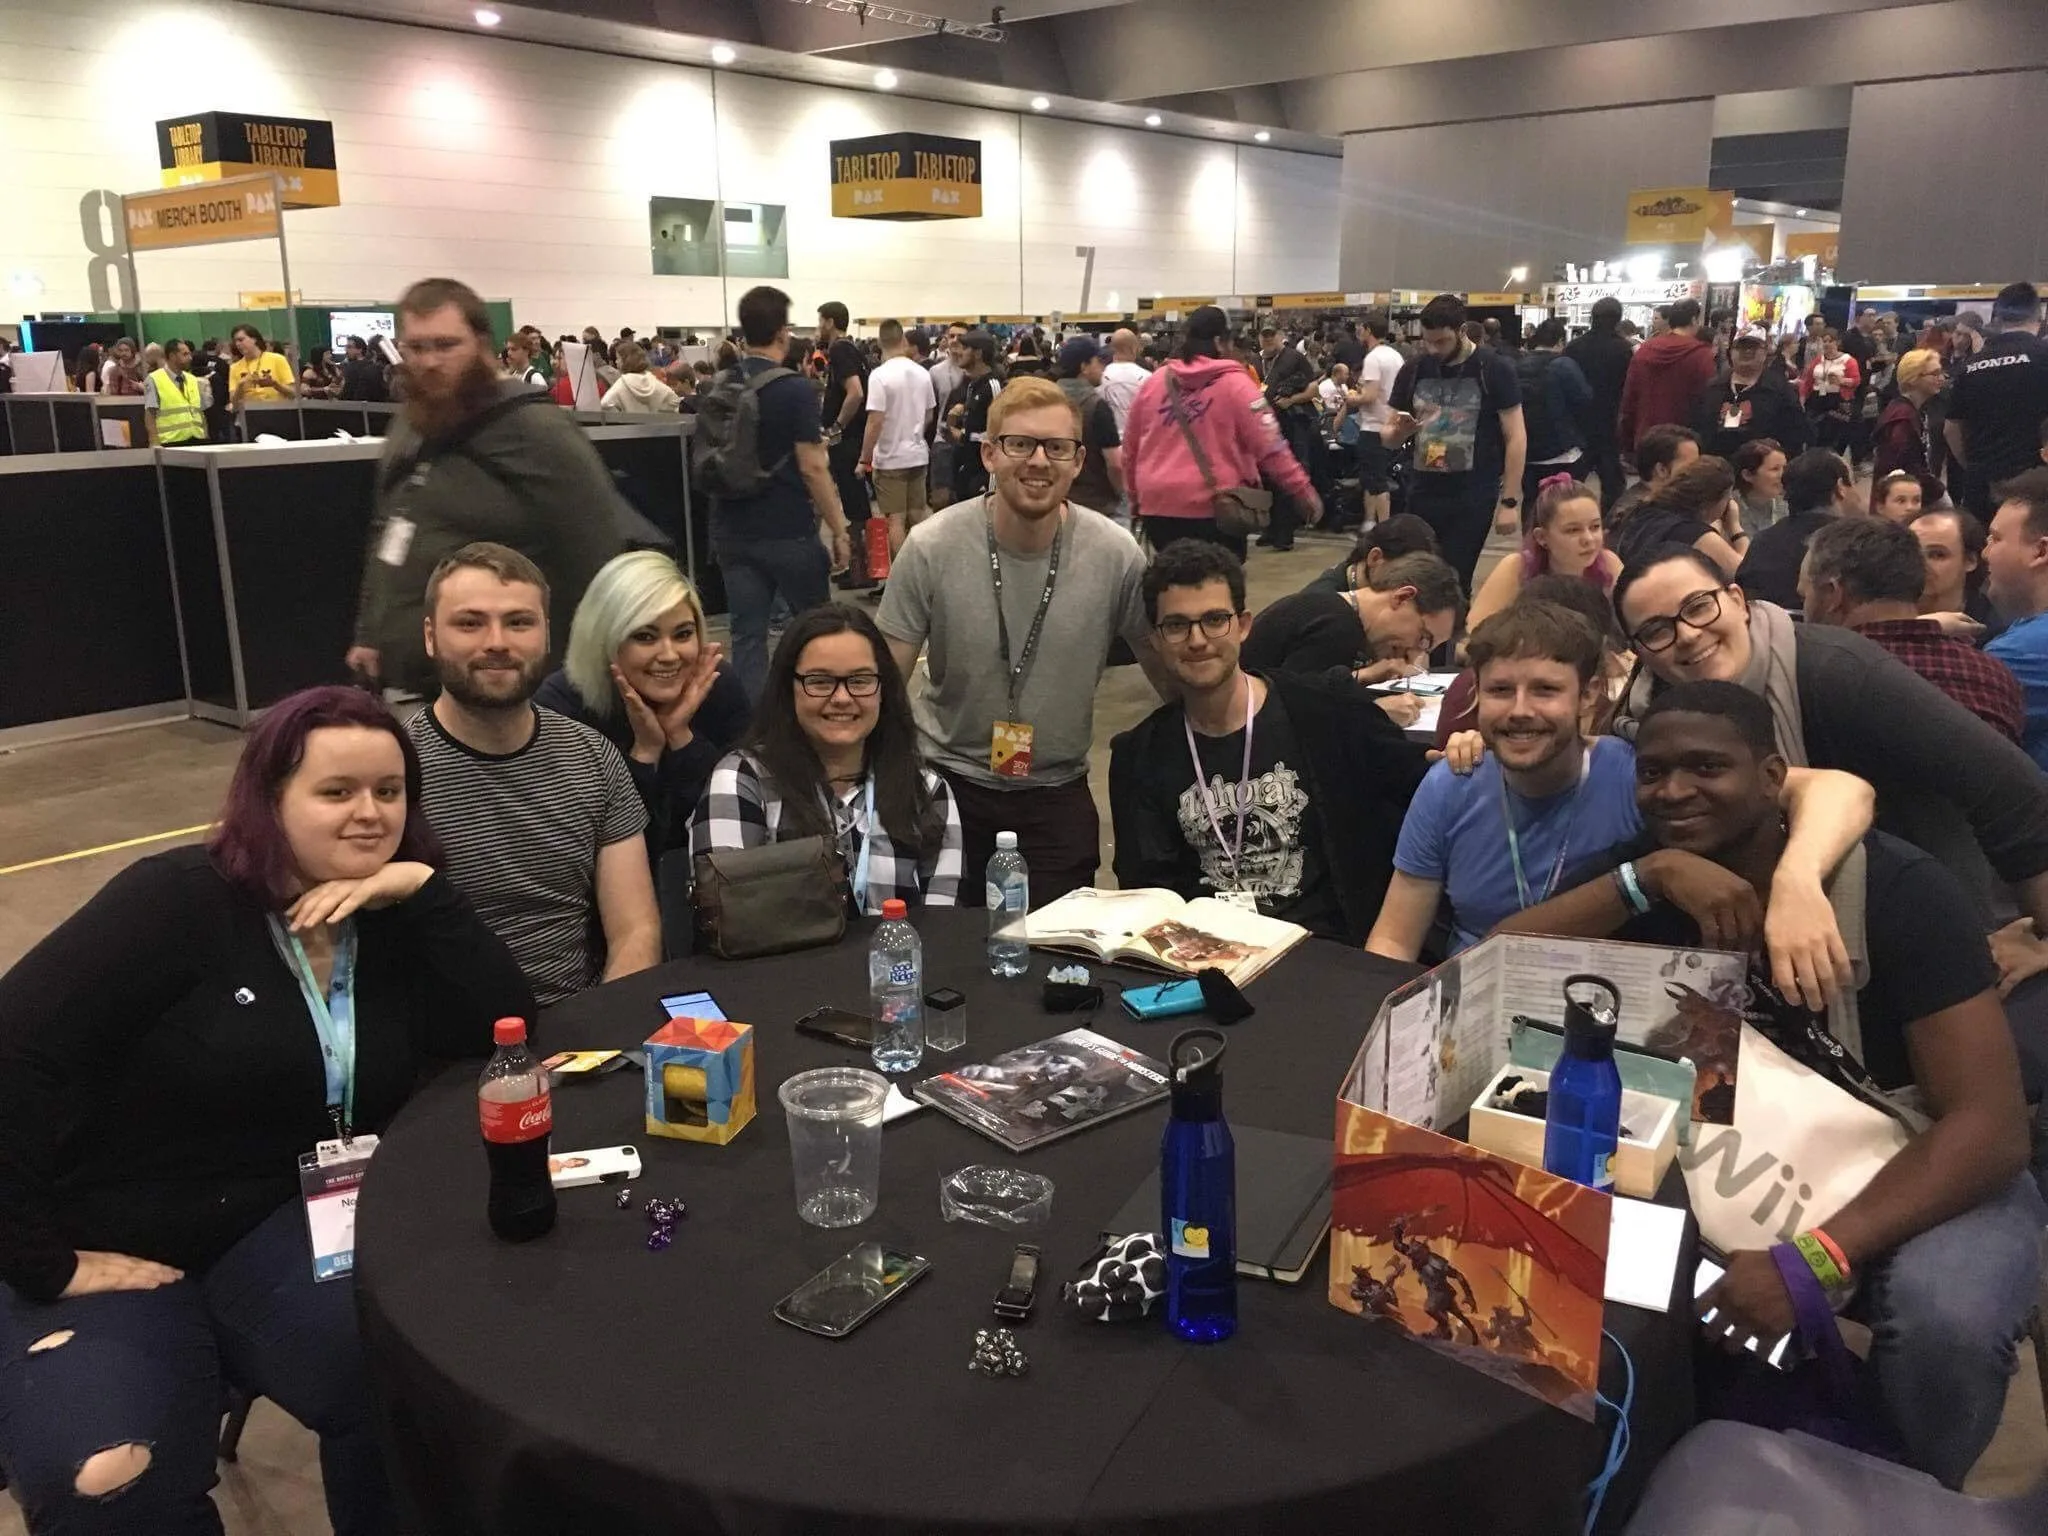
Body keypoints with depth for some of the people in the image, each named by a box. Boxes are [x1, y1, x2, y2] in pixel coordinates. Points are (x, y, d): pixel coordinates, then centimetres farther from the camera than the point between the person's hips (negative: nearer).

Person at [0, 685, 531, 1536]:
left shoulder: (390, 928, 3)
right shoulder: (180, 901, -13)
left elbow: (504, 1027, -9)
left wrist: (422, 888, -16)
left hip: (275, 1229, 4)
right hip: (105, 1251, -3)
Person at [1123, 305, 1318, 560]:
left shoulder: (1153, 382, 7)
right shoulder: (1234, 383, -6)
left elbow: (1130, 447, 14)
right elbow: (1270, 446, -10)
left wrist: (1135, 495, 26)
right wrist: (1303, 490, -4)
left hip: (1158, 504, 5)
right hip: (1216, 507, -4)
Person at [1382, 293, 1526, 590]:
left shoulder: (1494, 369, -6)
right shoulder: (1414, 369, 4)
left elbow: (1516, 437, -5)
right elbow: (1389, 437, 11)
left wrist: (1510, 501, -10)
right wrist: (1399, 431, -14)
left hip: (1474, 496, -4)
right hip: (1422, 493, 4)